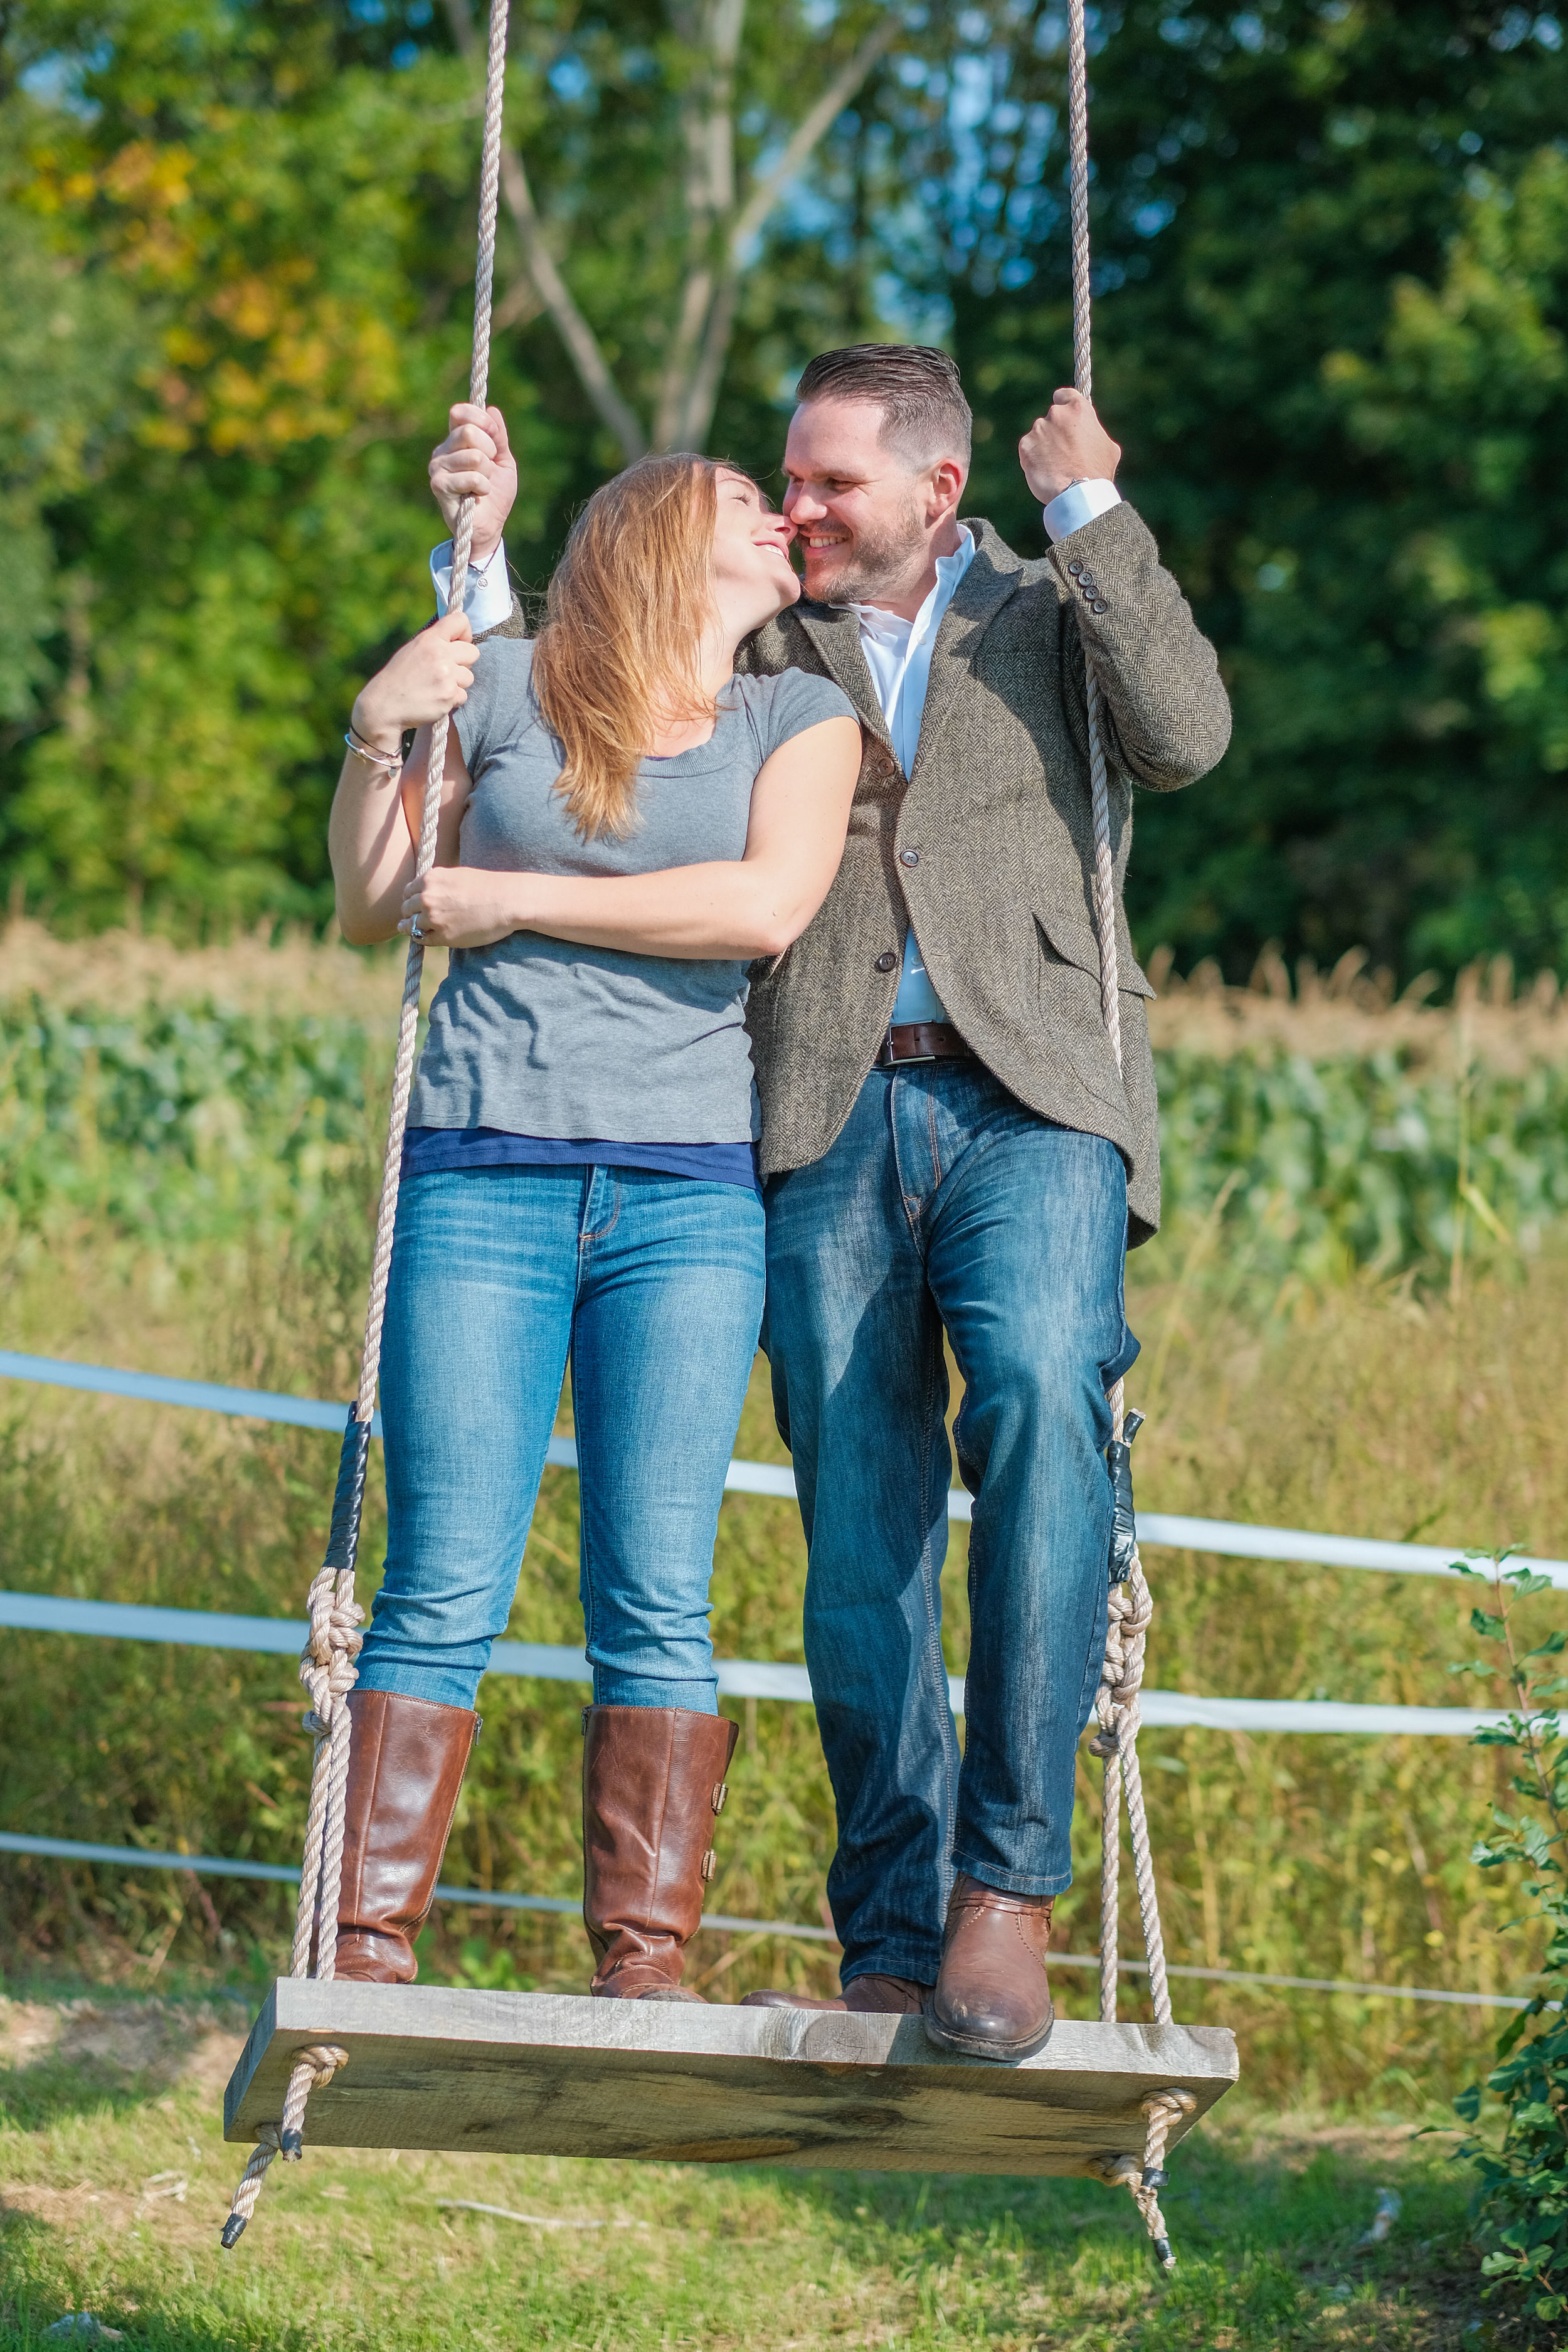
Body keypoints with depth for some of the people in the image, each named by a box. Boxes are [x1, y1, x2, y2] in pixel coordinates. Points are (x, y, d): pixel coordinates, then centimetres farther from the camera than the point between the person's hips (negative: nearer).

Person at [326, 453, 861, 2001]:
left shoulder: (801, 716, 12)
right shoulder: (506, 686, 10)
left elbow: (768, 904, -6)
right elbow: (371, 908, 13)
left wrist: (513, 902, -5)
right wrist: (377, 734, -3)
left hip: (688, 1192, 1)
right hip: (484, 1178, -1)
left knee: (658, 1598, -3)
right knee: (444, 1592, -6)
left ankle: (644, 1960, 1)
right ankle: (367, 1955, -2)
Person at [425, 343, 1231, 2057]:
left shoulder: (1056, 615, 17)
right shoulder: (755, 644, 22)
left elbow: (1183, 737, -2)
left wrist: (1091, 513, 0)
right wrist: (485, 547, 11)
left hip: (1031, 1096, -2)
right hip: (831, 1124, 3)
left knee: (1038, 1396, -30)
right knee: (860, 1545, -4)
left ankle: (1008, 1883, -25)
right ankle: (891, 1949, 8)